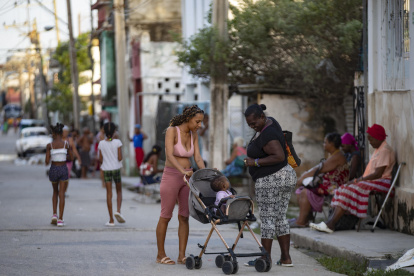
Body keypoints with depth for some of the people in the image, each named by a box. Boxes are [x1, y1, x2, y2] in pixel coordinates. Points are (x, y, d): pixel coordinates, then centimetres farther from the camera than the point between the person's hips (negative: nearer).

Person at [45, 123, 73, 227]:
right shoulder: (66, 143, -4)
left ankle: (55, 215, 9)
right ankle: (60, 219, -6)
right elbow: (71, 157, 5)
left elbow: (47, 161, -8)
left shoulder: (49, 145, -7)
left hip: (53, 169, 0)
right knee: (62, 194, 1)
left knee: (55, 192, 23)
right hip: (63, 169, 0)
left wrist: (46, 162, 15)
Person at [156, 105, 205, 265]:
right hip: (171, 176, -6)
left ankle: (181, 255, 7)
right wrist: (183, 171, -38)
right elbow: (170, 155, -25)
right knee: (166, 216, 0)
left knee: (184, 217, 4)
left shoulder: (193, 135, 6)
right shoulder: (172, 131, -14)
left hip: (187, 177, 6)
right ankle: (160, 255, 9)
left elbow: (197, 157, 2)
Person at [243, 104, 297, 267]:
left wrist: (256, 162, -23)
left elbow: (279, 156, -29)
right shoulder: (269, 122, 10)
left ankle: (266, 258, -1)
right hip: (286, 176, 10)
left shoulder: (267, 136, -20)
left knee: (267, 218, -4)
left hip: (271, 180, -10)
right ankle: (286, 258, 10)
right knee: (280, 218, 11)